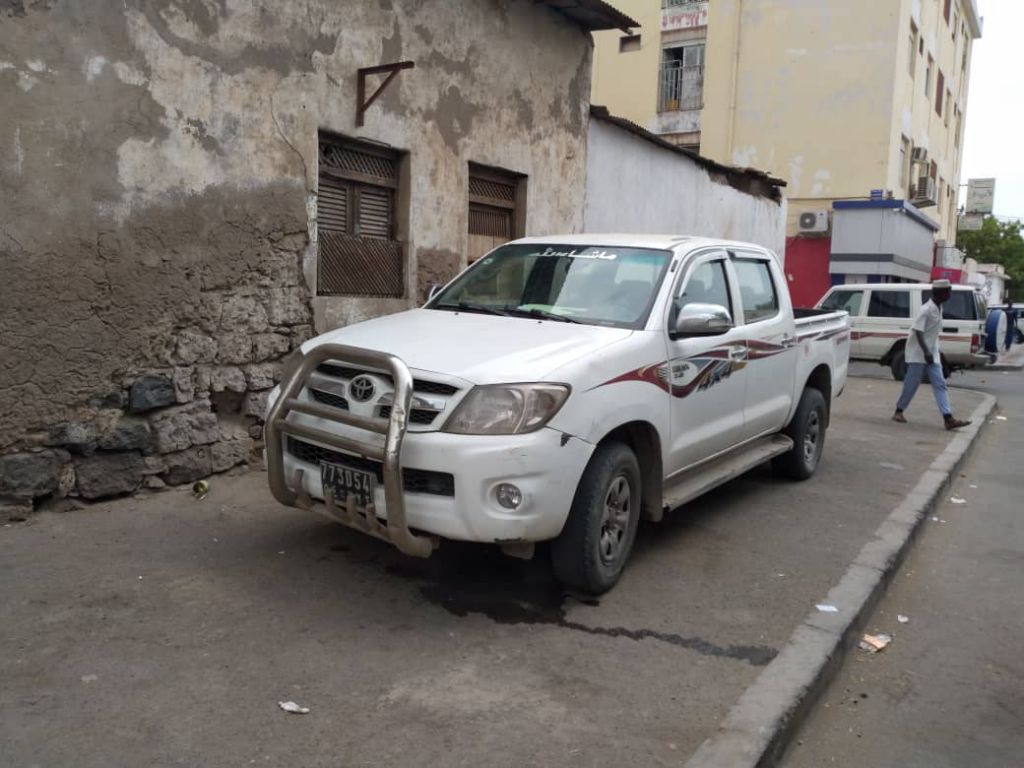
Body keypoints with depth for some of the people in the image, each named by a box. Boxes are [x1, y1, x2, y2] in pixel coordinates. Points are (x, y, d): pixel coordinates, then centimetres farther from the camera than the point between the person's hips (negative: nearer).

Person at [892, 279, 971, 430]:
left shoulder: (939, 308, 8)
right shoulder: (927, 309, -18)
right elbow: (918, 331, -22)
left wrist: (931, 351, 17)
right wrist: (926, 351, -26)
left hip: (932, 353, 8)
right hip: (918, 353, -8)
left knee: (940, 384, 1)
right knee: (912, 384, 0)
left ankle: (948, 418, -4)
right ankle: (899, 411, 16)